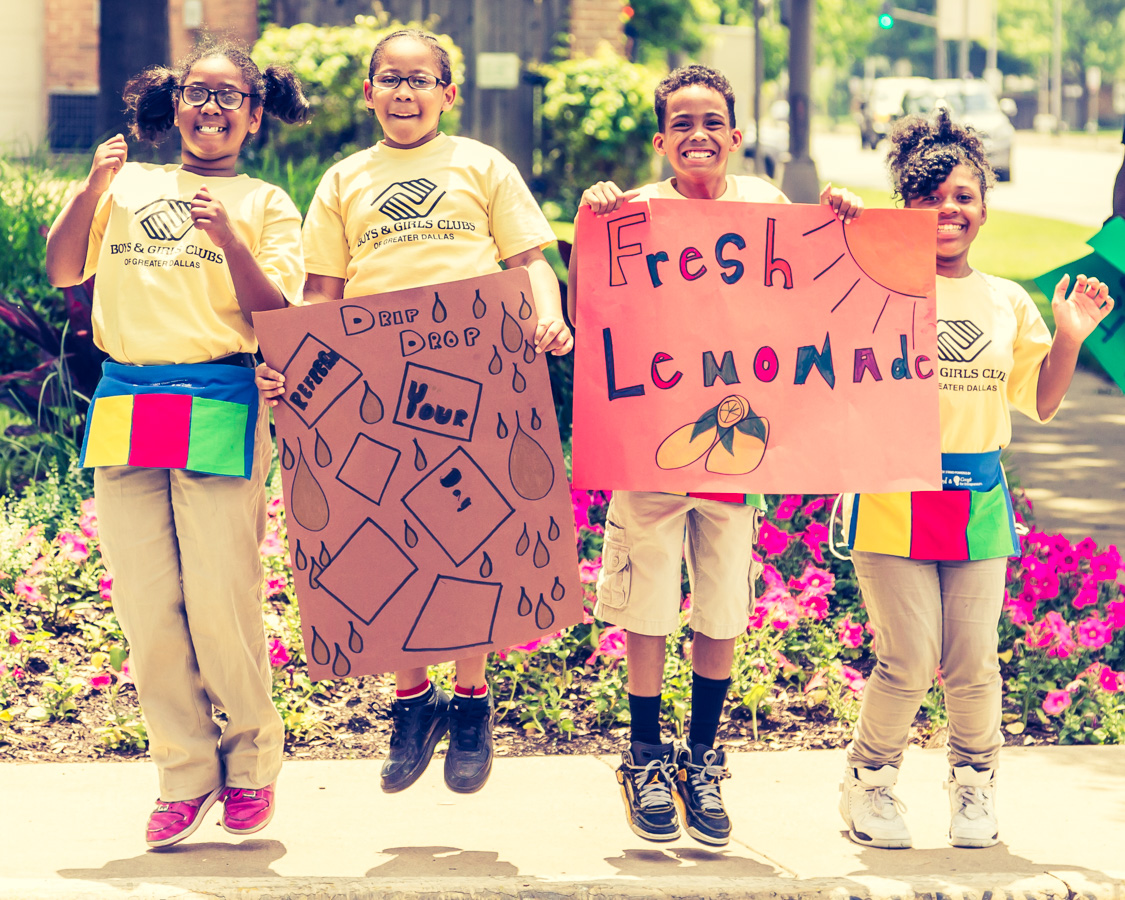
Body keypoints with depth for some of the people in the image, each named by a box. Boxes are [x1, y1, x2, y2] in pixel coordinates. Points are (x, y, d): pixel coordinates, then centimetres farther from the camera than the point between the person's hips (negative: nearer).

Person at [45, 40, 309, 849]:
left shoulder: (266, 206, 12)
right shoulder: (128, 186, 18)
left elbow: (280, 315, 1)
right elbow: (63, 271, 10)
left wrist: (230, 242, -14)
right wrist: (92, 191, -4)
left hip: (219, 413, -3)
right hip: (123, 409, 3)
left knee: (220, 601, -8)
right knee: (146, 606, 1)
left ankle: (250, 763, 12)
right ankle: (186, 773, 12)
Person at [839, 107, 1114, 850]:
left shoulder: (1009, 302, 10)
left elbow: (1042, 403, 16)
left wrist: (1070, 340, -1)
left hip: (979, 498, 3)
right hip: (894, 495, -3)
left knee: (974, 663, 3)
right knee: (909, 663, -6)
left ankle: (975, 786, 25)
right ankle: (870, 782, 17)